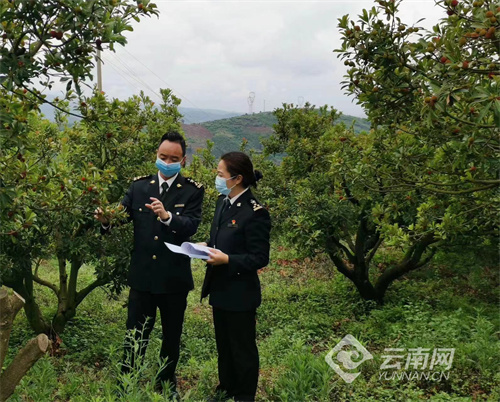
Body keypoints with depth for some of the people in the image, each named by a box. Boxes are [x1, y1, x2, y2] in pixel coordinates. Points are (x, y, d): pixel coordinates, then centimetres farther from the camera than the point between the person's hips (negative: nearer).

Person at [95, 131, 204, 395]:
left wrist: (167, 216, -37)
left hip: (174, 278, -1)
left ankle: (167, 383, 38)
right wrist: (107, 219, -27)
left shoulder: (192, 191, -6)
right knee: (135, 336, 10)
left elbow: (191, 226, -19)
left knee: (171, 336, 17)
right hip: (142, 275, 1)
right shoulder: (139, 186, 3)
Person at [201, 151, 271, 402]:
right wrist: (207, 248, -3)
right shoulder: (223, 202, 4)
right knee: (223, 344, 23)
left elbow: (260, 258, -20)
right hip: (219, 288, 8)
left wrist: (227, 260, -27)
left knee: (242, 348, 10)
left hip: (240, 293, -8)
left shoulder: (255, 213, -22)